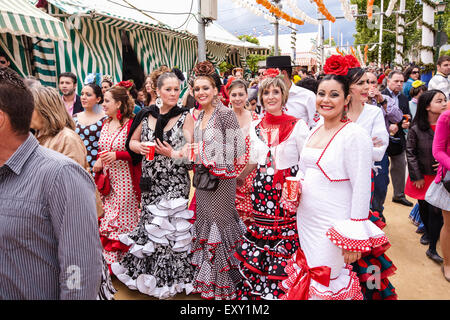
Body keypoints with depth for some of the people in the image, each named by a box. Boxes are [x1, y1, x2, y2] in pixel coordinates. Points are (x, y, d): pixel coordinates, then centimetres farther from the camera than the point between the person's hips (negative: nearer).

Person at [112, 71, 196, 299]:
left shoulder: (185, 117, -1)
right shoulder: (147, 116, 6)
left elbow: (189, 150, -7)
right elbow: (132, 142, 17)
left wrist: (174, 154, -27)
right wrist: (140, 147, -5)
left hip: (175, 182, -3)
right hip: (151, 183, 3)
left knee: (171, 227, -1)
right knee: (150, 226, 11)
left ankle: (170, 279, 19)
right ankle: (148, 272, 31)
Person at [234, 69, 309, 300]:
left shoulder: (298, 125, -6)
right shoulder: (256, 127, 8)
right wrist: (239, 177, 24)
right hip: (262, 191, 4)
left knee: (286, 240, 1)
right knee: (260, 236, 8)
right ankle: (258, 290, 26)